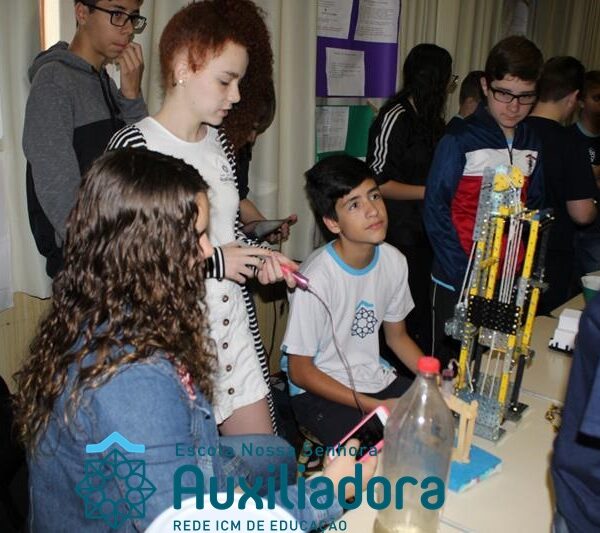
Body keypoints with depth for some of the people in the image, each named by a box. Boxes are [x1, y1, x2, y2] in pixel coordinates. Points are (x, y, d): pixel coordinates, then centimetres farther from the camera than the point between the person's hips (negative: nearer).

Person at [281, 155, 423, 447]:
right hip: (319, 391, -6)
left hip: (375, 377, 6)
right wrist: (375, 406, -20)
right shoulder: (315, 280, -26)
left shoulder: (394, 261, -4)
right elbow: (299, 371, -16)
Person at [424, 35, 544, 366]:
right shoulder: (460, 141, -10)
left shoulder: (533, 145, 6)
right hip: (459, 280, -5)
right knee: (449, 364, 7)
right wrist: (463, 274, -15)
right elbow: (436, 211, -11)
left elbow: (533, 207, 12)